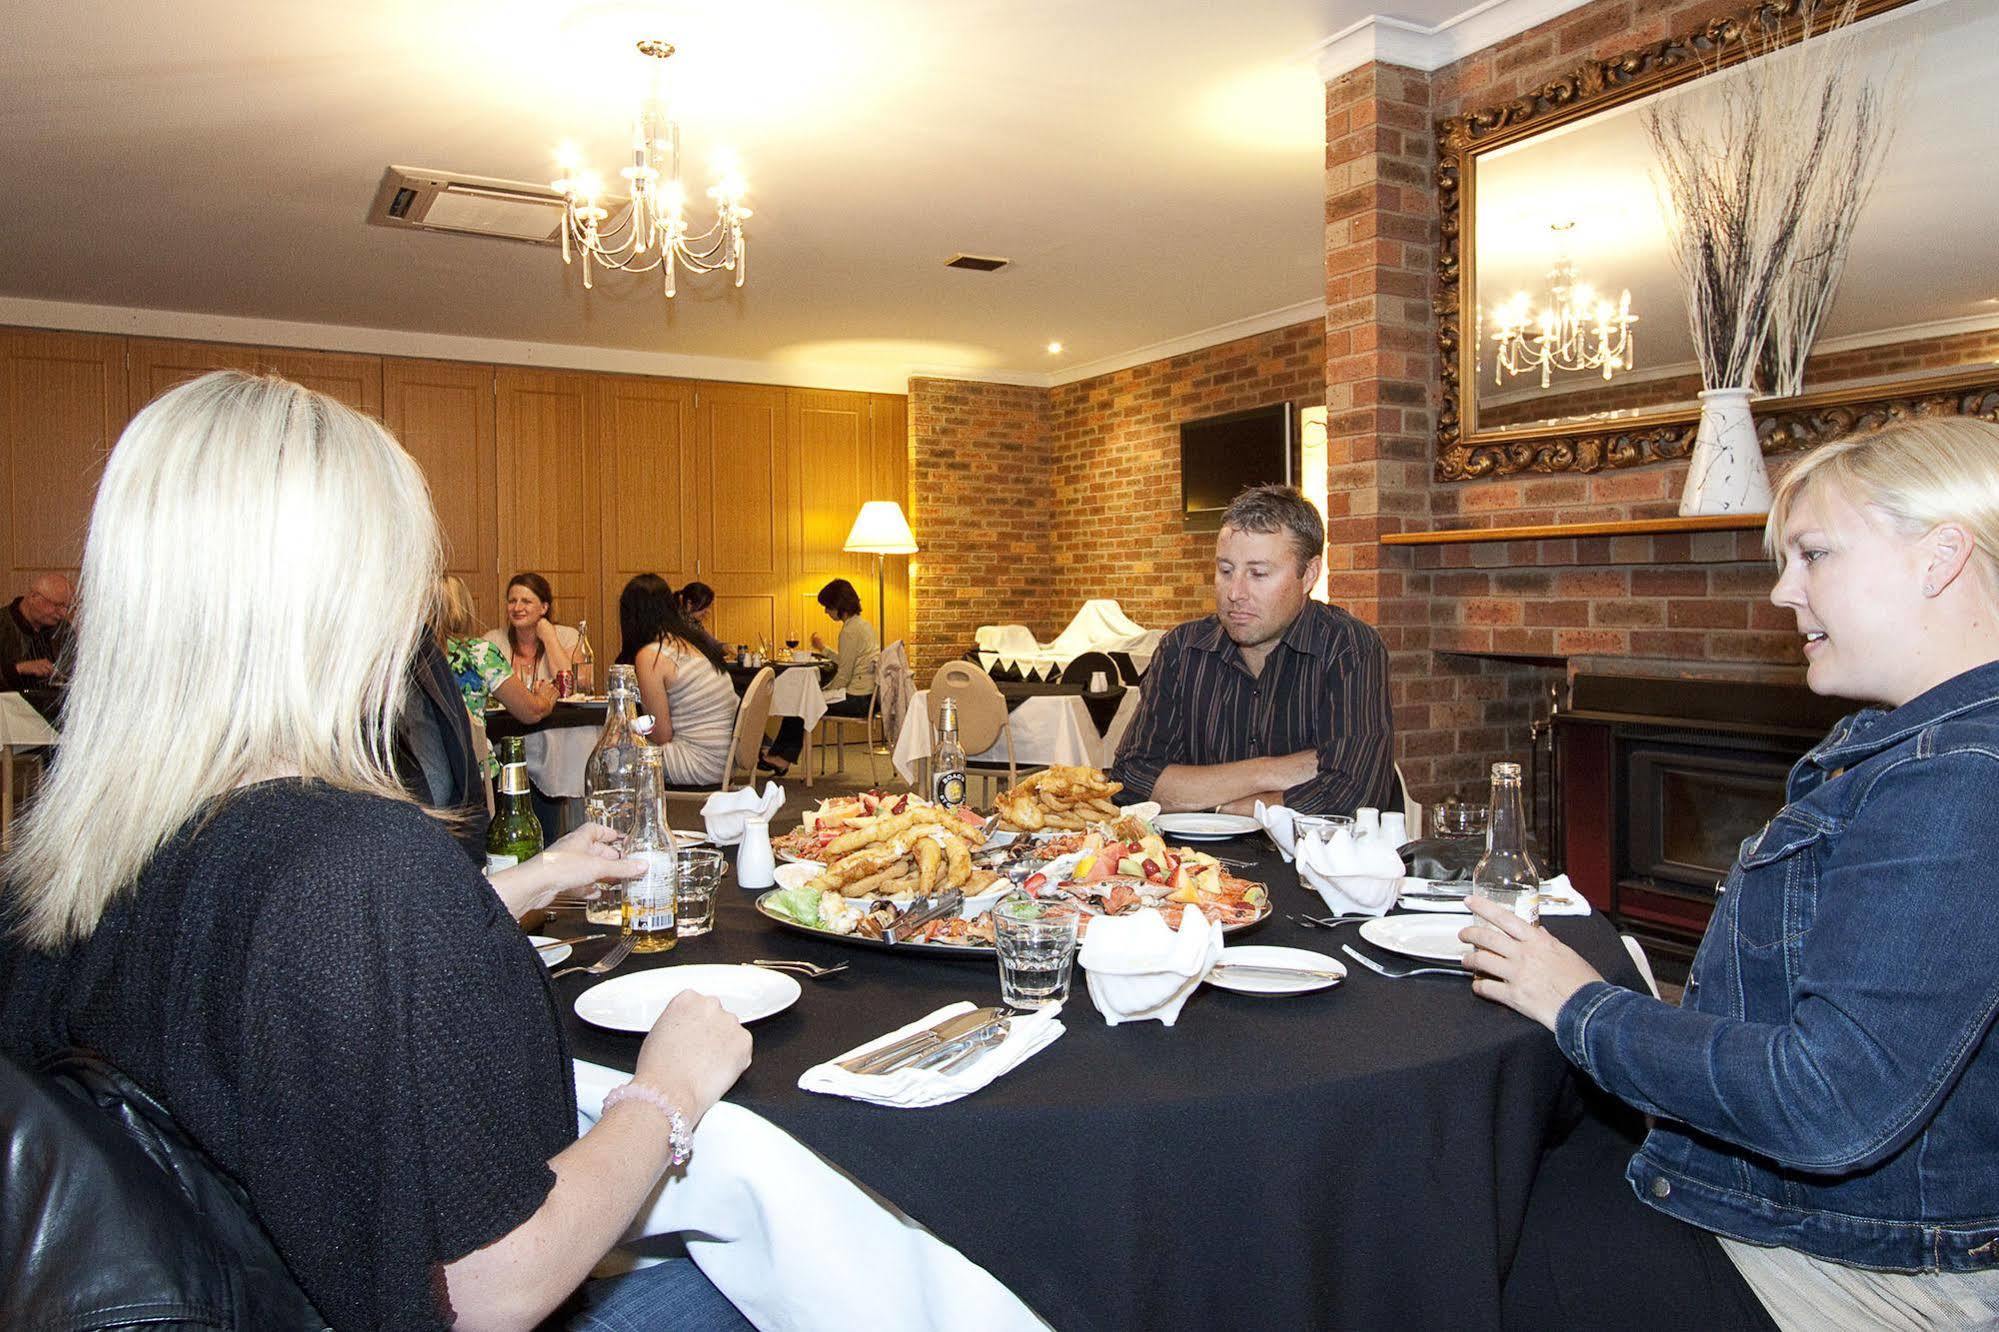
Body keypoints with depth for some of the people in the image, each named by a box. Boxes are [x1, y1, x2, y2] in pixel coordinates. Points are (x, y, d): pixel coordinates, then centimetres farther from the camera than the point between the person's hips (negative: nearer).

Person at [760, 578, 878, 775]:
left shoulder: (850, 631, -17)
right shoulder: (863, 625, 14)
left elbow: (843, 677, -17)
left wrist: (822, 692, -4)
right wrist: (824, 649, 26)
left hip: (856, 699, -10)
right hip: (867, 696, 10)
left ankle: (777, 754, 21)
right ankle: (784, 758, 11)